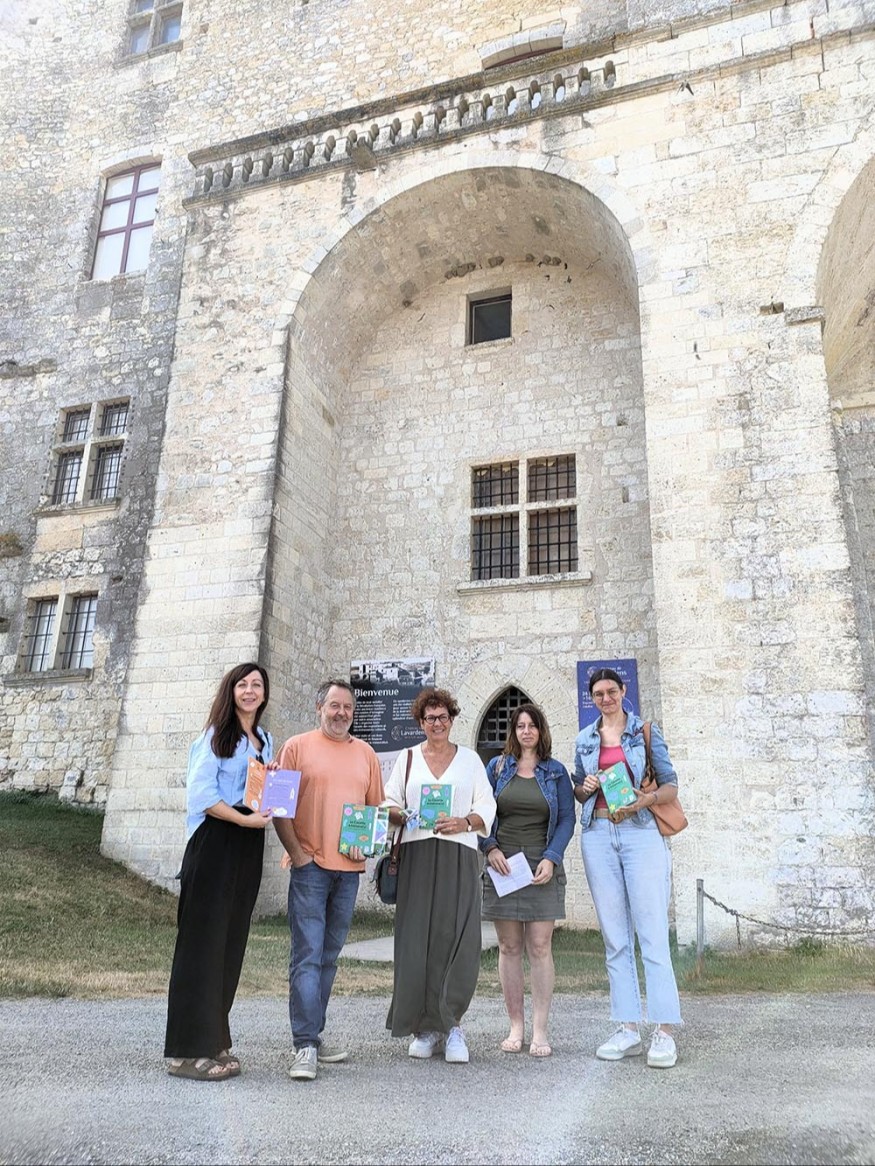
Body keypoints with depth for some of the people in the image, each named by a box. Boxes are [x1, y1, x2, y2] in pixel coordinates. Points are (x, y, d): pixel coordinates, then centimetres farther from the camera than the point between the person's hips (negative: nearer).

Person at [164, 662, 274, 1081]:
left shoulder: (265, 741, 16)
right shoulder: (216, 736, -5)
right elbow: (200, 795, -13)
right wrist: (245, 819, -18)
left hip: (248, 848, 7)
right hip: (214, 845, -7)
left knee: (231, 943, 10)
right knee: (203, 940, -4)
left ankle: (213, 1042, 19)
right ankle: (188, 1051, 3)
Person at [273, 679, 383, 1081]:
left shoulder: (365, 753, 12)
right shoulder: (297, 747, 0)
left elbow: (376, 808, 15)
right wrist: (297, 853, -10)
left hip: (349, 868, 4)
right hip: (310, 866, -4)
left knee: (329, 956, 13)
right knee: (307, 956, -6)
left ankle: (314, 1035, 24)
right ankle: (305, 1047, -2)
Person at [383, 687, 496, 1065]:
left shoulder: (470, 759, 13)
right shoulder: (407, 759, 15)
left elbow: (487, 806, 10)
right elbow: (389, 803, 14)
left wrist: (465, 822, -8)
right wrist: (401, 816, -8)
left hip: (459, 856, -1)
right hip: (417, 855, 1)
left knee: (457, 938, -8)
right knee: (417, 939, -3)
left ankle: (450, 1023, 3)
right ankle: (426, 1026, 9)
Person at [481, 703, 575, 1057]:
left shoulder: (556, 772, 8)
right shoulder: (497, 767, 9)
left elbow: (566, 819, 3)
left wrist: (551, 859, -10)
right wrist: (490, 848, -8)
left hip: (541, 868, -1)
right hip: (502, 865, 1)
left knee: (540, 947, -2)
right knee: (509, 947, 4)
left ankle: (540, 1030, 6)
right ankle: (516, 1026, 14)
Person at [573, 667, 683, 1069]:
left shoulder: (646, 731, 5)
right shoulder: (584, 740, 15)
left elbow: (670, 786, 3)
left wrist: (643, 800, -15)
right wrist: (585, 787, -2)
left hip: (641, 831, -3)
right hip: (598, 835, 4)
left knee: (652, 933, -6)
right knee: (615, 937, 6)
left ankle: (664, 1032, -1)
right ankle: (627, 1029, 13)